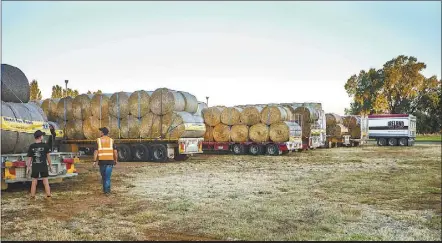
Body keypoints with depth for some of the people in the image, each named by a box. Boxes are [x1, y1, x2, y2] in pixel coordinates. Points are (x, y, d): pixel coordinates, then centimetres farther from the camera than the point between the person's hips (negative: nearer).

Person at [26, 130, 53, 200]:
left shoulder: (31, 146, -2)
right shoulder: (45, 145, -7)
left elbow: (29, 158, 0)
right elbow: (48, 156, -3)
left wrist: (28, 167, 8)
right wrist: (50, 165, 5)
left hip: (34, 166, 2)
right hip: (43, 166, -2)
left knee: (34, 181, 10)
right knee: (45, 181, 5)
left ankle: (32, 196, 14)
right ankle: (48, 195, 6)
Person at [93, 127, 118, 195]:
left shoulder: (98, 140, 1)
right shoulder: (111, 140, 4)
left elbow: (96, 151, -5)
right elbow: (115, 151, 2)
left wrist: (95, 161, -4)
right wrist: (116, 160, 11)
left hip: (101, 160, 0)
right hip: (110, 160, 0)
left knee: (103, 176, 16)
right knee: (108, 177, -2)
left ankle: (105, 190, 25)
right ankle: (107, 191, -12)